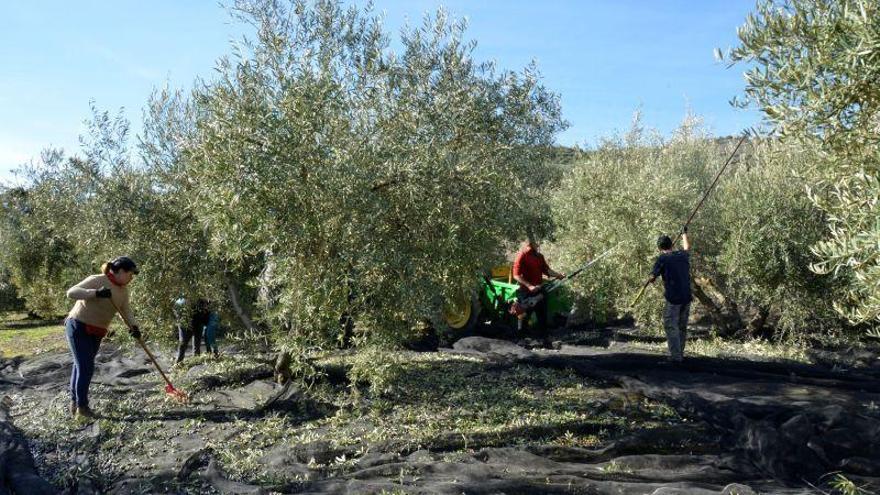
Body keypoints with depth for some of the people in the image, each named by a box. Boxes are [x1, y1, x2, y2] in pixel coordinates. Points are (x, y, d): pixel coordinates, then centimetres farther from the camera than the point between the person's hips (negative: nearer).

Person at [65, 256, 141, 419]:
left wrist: (134, 326, -22)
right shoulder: (97, 280, -18)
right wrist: (96, 293, -39)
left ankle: (75, 403, 28)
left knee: (81, 366, 17)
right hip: (78, 327, -7)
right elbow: (71, 292, -25)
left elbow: (126, 311, -4)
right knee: (85, 367, -9)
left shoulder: (123, 290, 3)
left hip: (95, 333, 7)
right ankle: (82, 406, 2)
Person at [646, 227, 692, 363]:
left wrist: (650, 280, 17)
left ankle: (676, 356, -4)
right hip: (687, 297, 6)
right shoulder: (682, 255, 9)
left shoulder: (662, 259, -7)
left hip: (673, 298, -6)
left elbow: (652, 278, -7)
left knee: (671, 327, 0)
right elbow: (687, 247, 33)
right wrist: (684, 233, 50)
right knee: (682, 327, 14)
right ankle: (680, 354, 21)